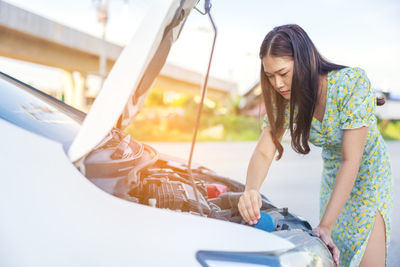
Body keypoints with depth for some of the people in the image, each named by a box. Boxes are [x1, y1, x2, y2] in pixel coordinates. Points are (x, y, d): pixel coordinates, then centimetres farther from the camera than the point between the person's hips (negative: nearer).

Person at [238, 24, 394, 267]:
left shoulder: (352, 82, -30)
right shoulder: (285, 99, -14)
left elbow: (351, 160, -30)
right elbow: (264, 151, -20)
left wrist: (326, 226, -31)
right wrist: (251, 191, -43)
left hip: (369, 178, -5)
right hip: (333, 179, 5)